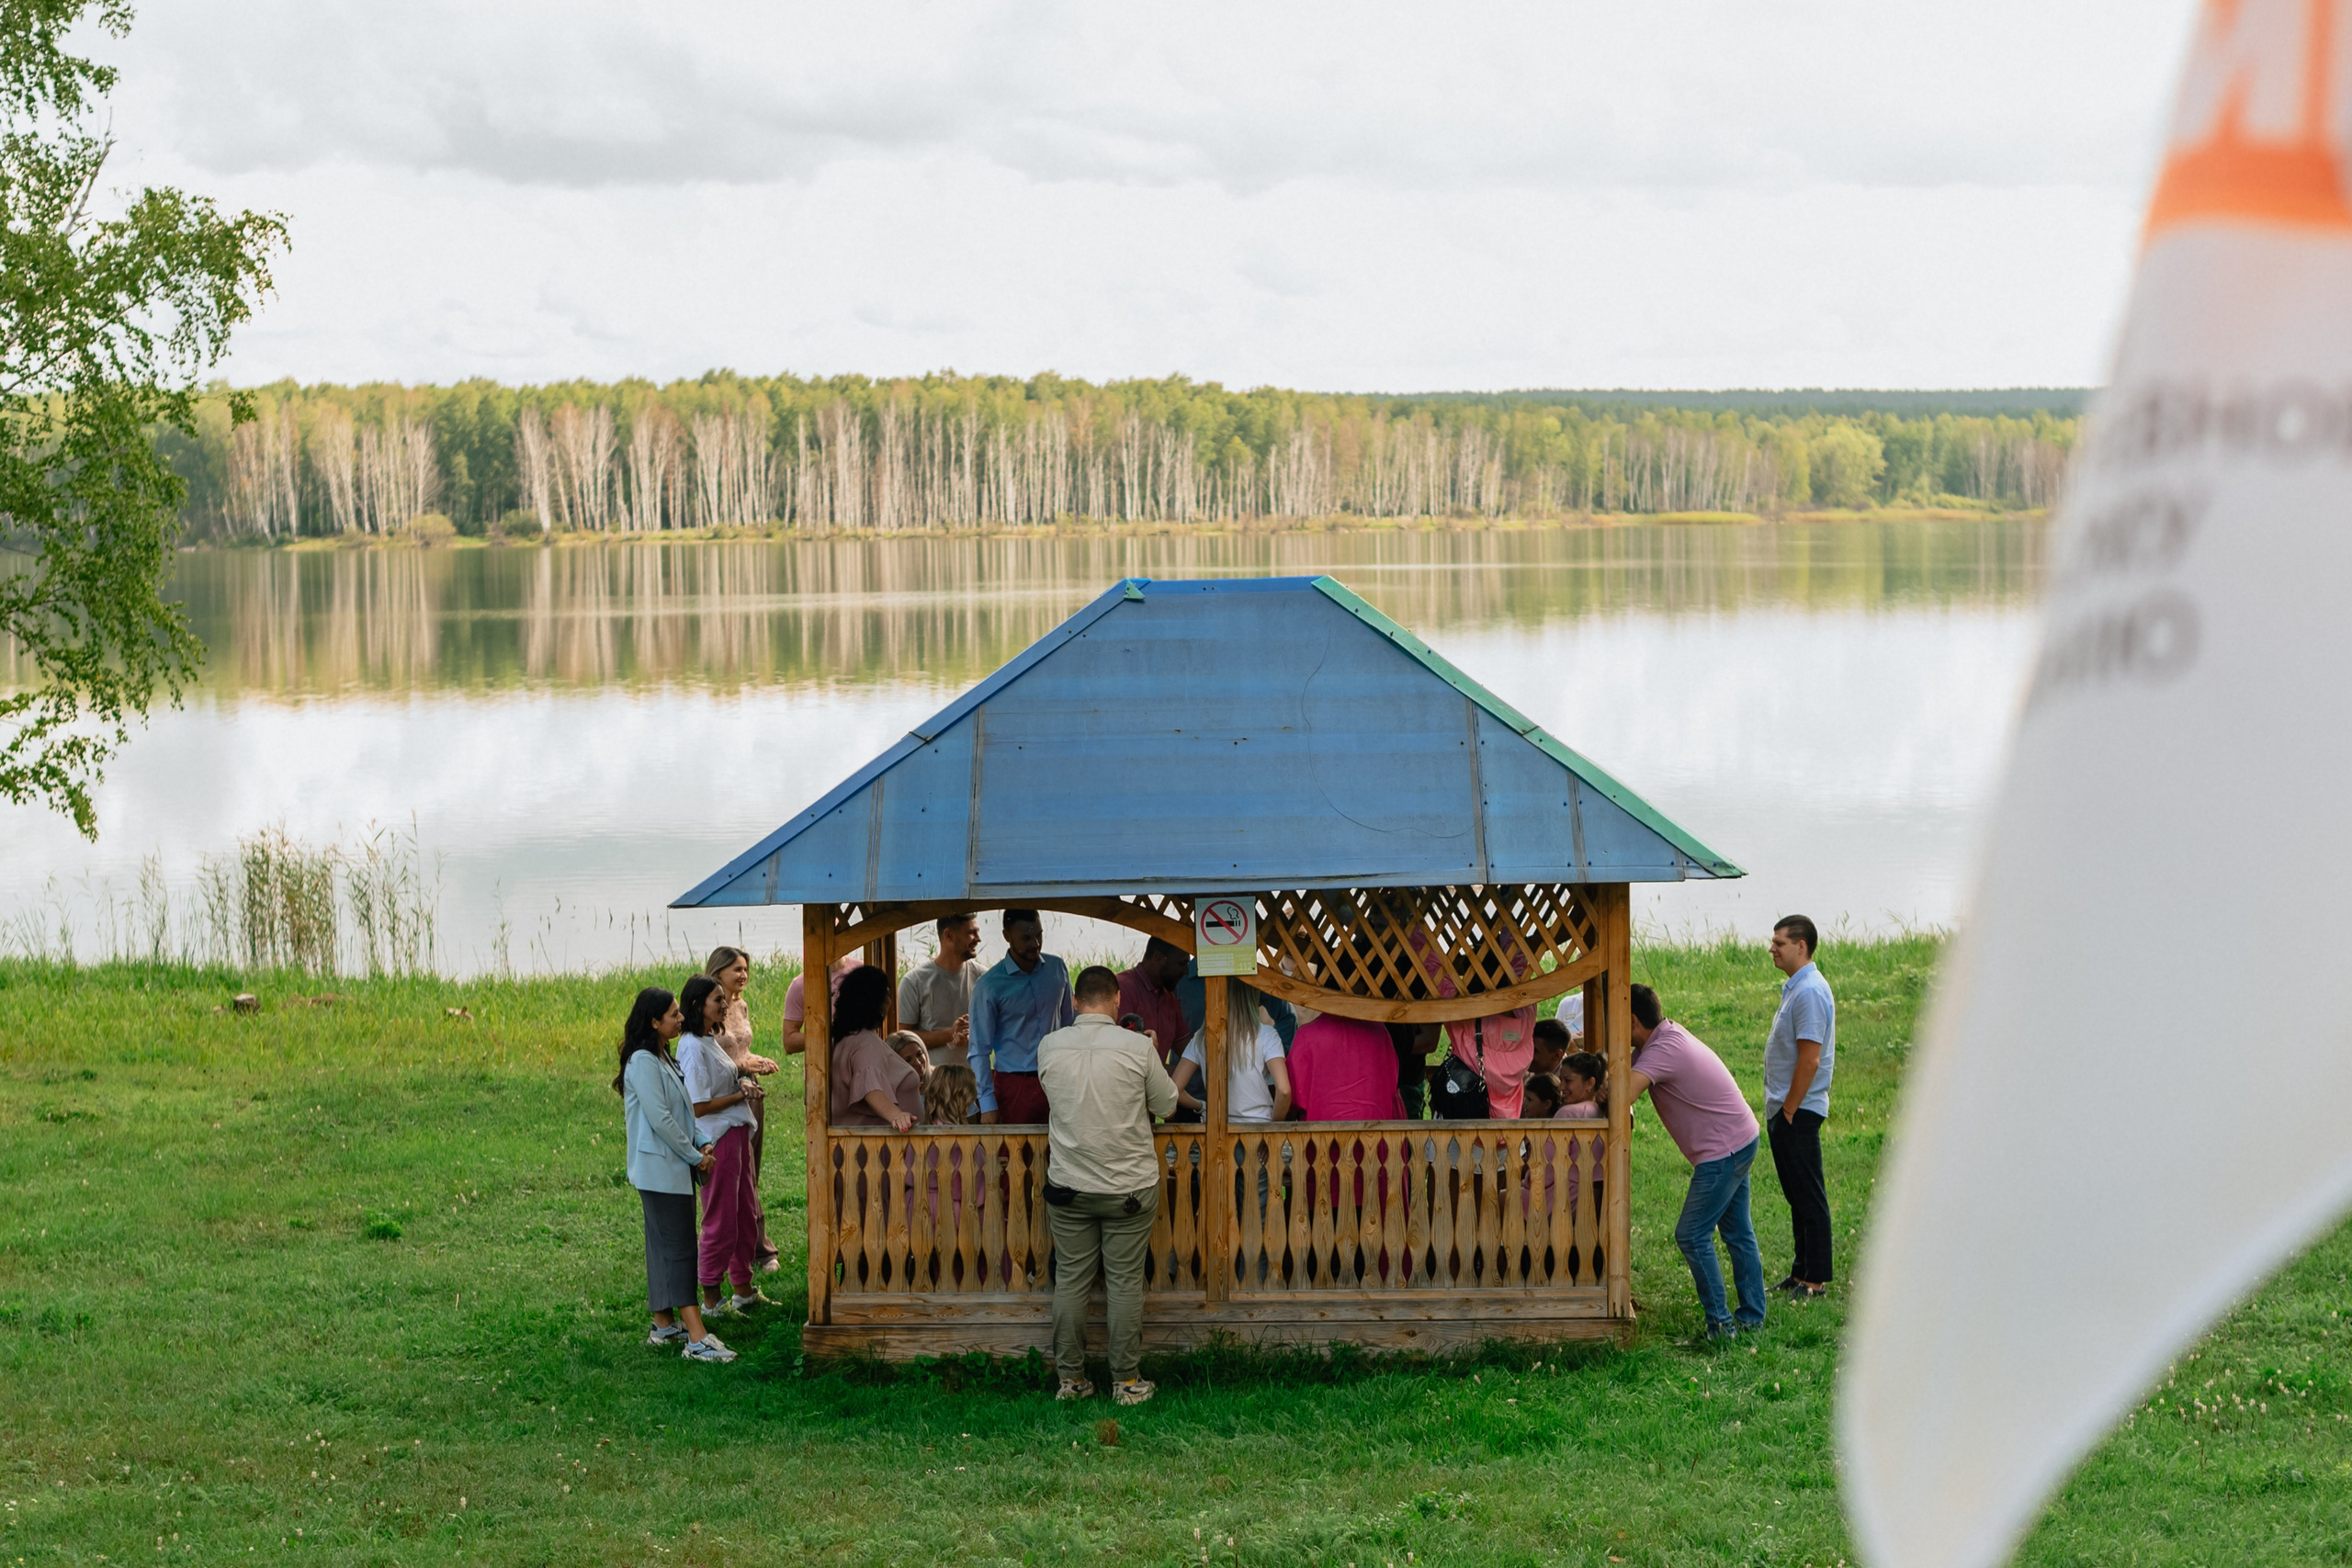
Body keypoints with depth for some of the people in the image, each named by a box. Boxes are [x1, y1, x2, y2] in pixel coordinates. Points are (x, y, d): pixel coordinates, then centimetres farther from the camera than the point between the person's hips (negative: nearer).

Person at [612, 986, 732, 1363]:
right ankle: (697, 1339, -16)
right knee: (678, 1249, -12)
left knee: (666, 1246, 13)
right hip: (659, 1169, -10)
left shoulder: (663, 1059, 14)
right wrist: (695, 1157, -12)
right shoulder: (643, 1063, -16)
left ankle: (664, 1325, 20)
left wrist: (700, 1145, 5)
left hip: (675, 1168, 10)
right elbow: (659, 1119, -19)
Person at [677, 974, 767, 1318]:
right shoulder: (693, 1047, -17)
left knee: (745, 1214, 16)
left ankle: (744, 1290, 26)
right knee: (720, 1220, -3)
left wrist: (745, 1083, 2)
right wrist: (740, 1095, -12)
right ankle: (711, 1299, 6)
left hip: (737, 1133, 10)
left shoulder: (711, 1041, 12)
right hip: (716, 1140, -10)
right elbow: (698, 1106, -20)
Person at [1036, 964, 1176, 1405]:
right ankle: (1127, 1381, 9)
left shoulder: (1050, 1046, -5)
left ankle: (1071, 1378, 15)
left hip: (1068, 1186, 2)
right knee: (1126, 1283, 5)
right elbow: (1166, 1104, 1)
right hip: (1129, 1186, -2)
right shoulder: (1137, 1047, -12)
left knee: (1070, 1281, 10)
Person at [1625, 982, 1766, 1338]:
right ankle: (1752, 1316, 21)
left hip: (1723, 1151, -11)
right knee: (1738, 1233, 15)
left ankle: (1720, 1323, -4)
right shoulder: (1668, 1035, 10)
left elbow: (1625, 1092, -35)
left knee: (1692, 1235, -6)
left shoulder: (1665, 1049, -22)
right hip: (1742, 1141, 11)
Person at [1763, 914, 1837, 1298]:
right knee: (1797, 1195, 15)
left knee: (1809, 1197, -6)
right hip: (1784, 1110, 11)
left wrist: (1790, 1110, -19)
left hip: (1798, 1112, -11)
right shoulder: (1794, 988, 15)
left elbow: (1809, 1060, -22)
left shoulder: (1809, 992, -18)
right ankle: (1801, 1272, 21)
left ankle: (1816, 1279, -3)